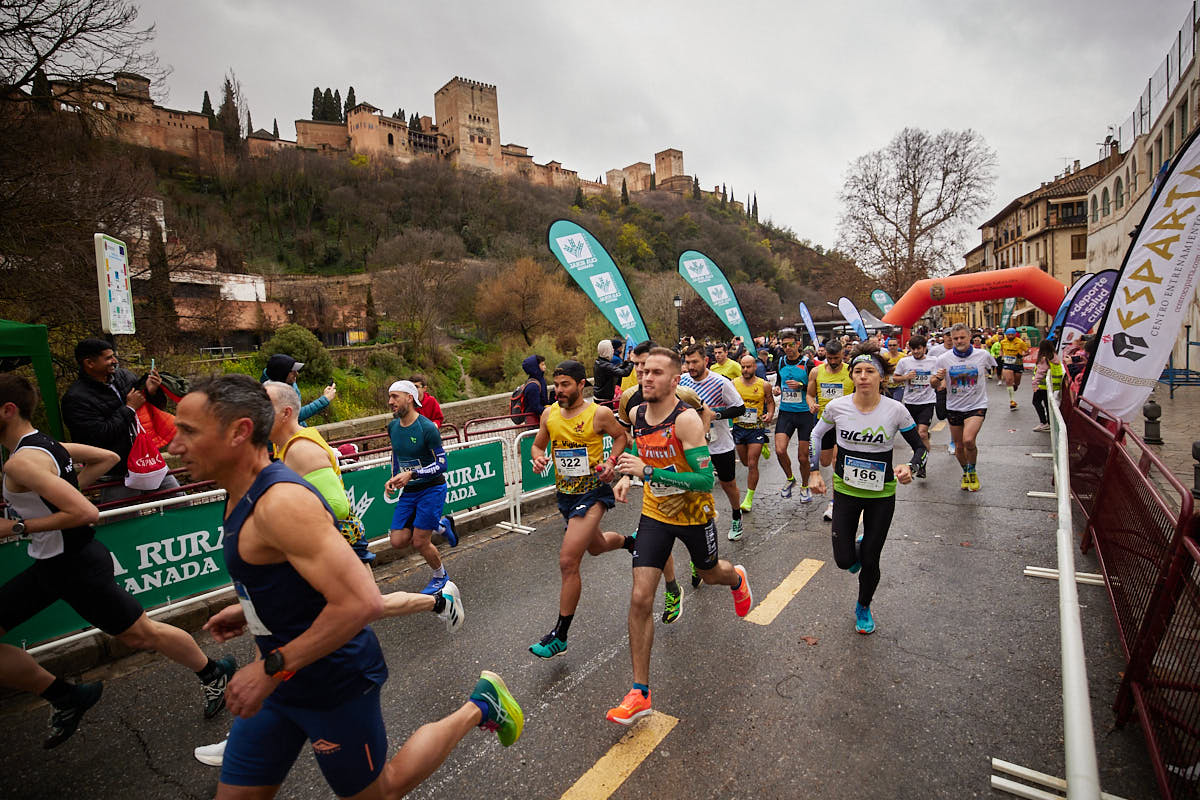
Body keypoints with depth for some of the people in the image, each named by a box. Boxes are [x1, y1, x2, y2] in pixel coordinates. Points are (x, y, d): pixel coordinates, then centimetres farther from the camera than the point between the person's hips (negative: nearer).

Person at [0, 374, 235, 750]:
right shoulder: (45, 443, 4)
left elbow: (86, 512, -31)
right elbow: (108, 458, 17)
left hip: (76, 565, -9)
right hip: (52, 562, 9)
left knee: (140, 633, 4)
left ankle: (214, 674, 22)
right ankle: (67, 698, 23)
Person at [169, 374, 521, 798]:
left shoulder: (281, 502, -29)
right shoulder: (246, 494, 3)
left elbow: (360, 602, -34)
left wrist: (272, 668, -26)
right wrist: (251, 609, 10)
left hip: (334, 683, -8)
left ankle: (477, 708, 25)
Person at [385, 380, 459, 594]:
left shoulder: (427, 428, -19)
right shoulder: (393, 427, 2)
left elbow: (441, 464, -18)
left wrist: (411, 474, -28)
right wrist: (393, 479, 7)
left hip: (431, 489, -6)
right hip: (408, 491, 7)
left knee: (419, 542, -4)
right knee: (398, 541, -1)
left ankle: (440, 576, 25)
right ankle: (441, 525, 23)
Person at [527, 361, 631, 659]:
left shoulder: (599, 413, -13)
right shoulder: (549, 414, -1)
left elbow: (621, 435, 4)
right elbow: (538, 445, 12)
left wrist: (611, 461, -13)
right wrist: (538, 458, -11)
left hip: (593, 492, -6)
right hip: (565, 493, 6)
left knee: (568, 561, -13)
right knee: (595, 546, 27)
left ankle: (559, 636, 2)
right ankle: (630, 541, 62)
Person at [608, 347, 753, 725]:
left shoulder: (687, 420, -26)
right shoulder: (637, 414, -6)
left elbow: (706, 479, -31)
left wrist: (648, 471, -37)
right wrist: (627, 477, -2)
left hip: (694, 514, -3)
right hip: (654, 513, 4)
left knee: (710, 574, 25)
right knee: (640, 599, -6)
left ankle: (737, 578, 65)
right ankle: (640, 693, 7)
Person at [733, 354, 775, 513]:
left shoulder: (764, 385, -5)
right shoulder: (734, 384, -2)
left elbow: (770, 402, 7)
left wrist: (770, 414, -12)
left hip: (756, 428, -3)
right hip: (739, 427, 3)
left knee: (752, 464, -7)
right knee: (745, 462, 19)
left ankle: (749, 498, 6)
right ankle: (762, 447, 52)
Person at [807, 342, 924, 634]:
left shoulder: (895, 410, -15)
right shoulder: (837, 406, -12)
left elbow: (920, 447, -2)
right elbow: (815, 435, 6)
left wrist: (910, 468, -24)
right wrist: (814, 473, -2)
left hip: (882, 495, -1)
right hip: (845, 490, 1)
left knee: (870, 561, 8)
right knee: (844, 561, 1)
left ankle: (864, 607, 38)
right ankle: (858, 546, 40)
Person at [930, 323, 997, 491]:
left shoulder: (983, 355, -5)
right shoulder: (943, 359, -5)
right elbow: (935, 386, 0)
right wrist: (937, 379, -20)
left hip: (977, 406, -2)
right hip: (954, 408, 2)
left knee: (968, 440, -22)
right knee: (959, 446, 11)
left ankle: (972, 471, 5)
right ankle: (965, 473, 38)